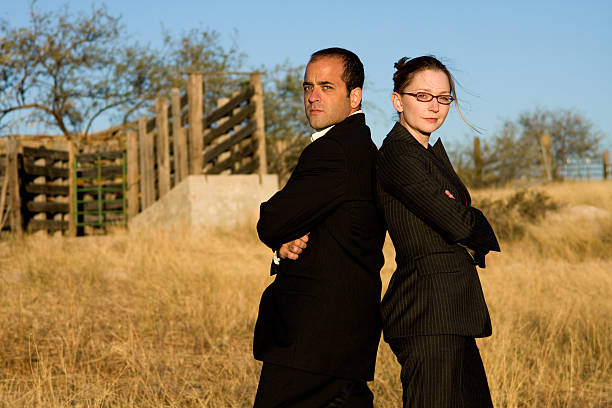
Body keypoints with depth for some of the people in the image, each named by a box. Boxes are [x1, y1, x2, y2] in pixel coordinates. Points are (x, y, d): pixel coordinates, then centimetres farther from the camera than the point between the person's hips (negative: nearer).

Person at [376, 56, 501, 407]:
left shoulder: (433, 149, 17)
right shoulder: (399, 153, -13)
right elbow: (458, 222, -20)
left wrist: (471, 239, -9)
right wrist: (479, 230, 2)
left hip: (452, 310, 10)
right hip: (428, 314, -10)